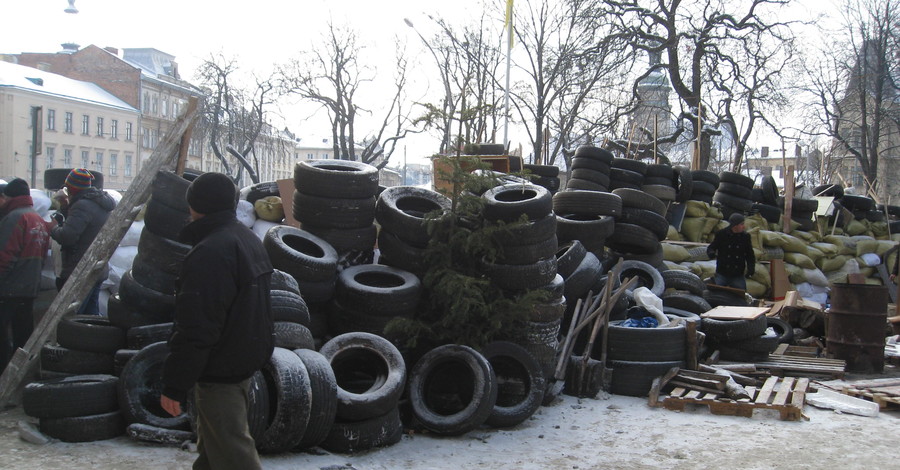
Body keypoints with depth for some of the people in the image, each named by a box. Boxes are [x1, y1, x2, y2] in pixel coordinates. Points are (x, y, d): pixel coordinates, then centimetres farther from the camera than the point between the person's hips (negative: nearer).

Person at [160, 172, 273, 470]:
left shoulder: (209, 253, -23)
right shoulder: (249, 240, 10)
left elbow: (195, 329, -26)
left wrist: (175, 386, -20)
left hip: (219, 372, -10)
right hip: (246, 361, 10)